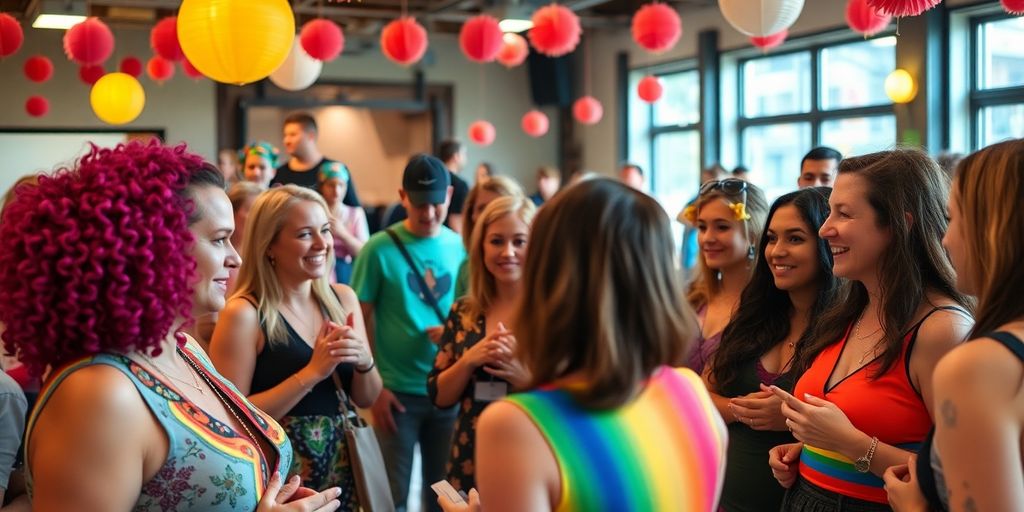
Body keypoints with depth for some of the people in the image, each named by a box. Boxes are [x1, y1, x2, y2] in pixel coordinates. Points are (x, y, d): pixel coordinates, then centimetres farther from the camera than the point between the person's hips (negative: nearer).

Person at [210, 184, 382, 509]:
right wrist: (311, 372, -23)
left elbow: (366, 399, 6)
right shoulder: (244, 314, -15)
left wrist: (363, 362, -13)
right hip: (280, 475, -5)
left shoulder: (342, 298, 1)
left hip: (342, 466, 5)